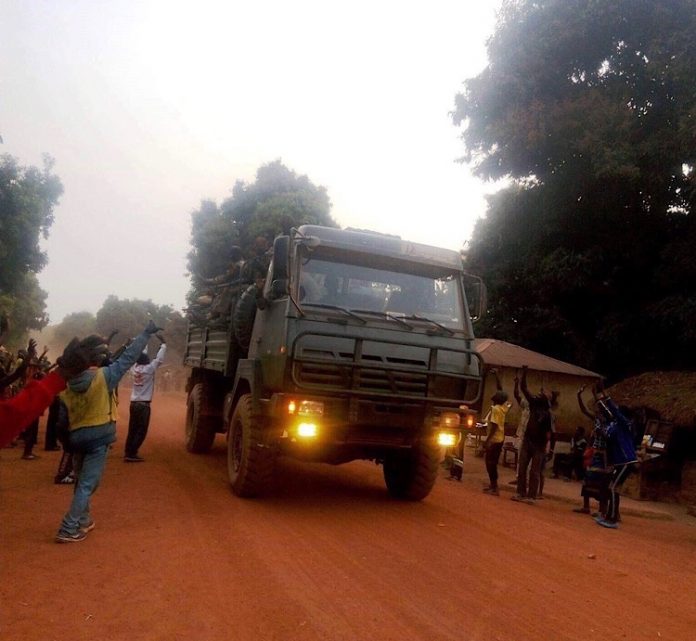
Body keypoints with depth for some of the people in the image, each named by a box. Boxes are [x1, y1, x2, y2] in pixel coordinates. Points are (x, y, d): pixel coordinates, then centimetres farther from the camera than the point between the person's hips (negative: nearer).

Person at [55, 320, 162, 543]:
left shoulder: (68, 380, 1)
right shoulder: (104, 376, -14)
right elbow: (128, 357, -10)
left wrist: (66, 438, 15)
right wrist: (146, 333, -3)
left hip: (76, 436, 6)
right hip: (98, 436, -6)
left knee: (82, 481, 23)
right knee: (87, 484, 0)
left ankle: (82, 520, 35)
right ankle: (68, 530, -2)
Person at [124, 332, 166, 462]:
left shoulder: (135, 368, 4)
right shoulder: (149, 369, -12)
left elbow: (140, 355, 19)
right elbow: (159, 358, -7)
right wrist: (163, 344, 3)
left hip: (134, 403, 7)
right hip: (144, 404, -7)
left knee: (132, 430, 14)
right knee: (141, 431, -2)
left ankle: (128, 452, 18)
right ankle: (131, 454, -5)